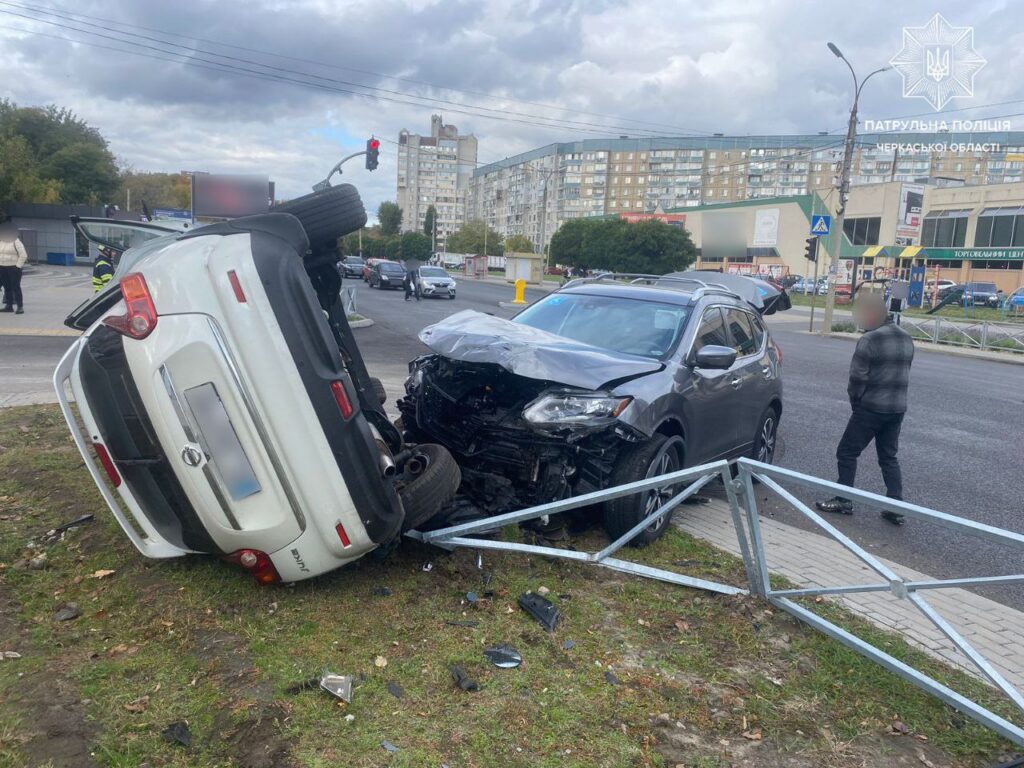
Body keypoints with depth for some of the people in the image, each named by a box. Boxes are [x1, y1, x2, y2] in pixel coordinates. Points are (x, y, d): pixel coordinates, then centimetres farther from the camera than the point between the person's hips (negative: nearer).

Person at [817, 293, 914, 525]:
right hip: (897, 408, 8)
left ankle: (843, 501, 10)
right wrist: (893, 397, 14)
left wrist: (855, 400, 0)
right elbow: (902, 373, 12)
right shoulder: (906, 339, 9)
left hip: (871, 408, -8)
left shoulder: (870, 340, -17)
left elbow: (857, 377, -16)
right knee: (889, 457, 14)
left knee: (847, 453, 5)